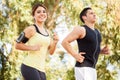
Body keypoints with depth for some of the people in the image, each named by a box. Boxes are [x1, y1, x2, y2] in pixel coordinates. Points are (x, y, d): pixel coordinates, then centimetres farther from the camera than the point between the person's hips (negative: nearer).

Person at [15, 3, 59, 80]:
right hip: (30, 66, -8)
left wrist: (55, 42, 1)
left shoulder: (47, 32, 16)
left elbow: (51, 52, 18)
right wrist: (32, 48, -18)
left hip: (41, 69, 8)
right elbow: (18, 45, -7)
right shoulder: (31, 29, -6)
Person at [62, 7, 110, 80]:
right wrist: (75, 55, -16)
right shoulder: (81, 29, -9)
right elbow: (64, 42, -11)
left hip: (92, 68, 9)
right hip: (83, 68, -9)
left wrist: (102, 51, 11)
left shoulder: (96, 32, 17)